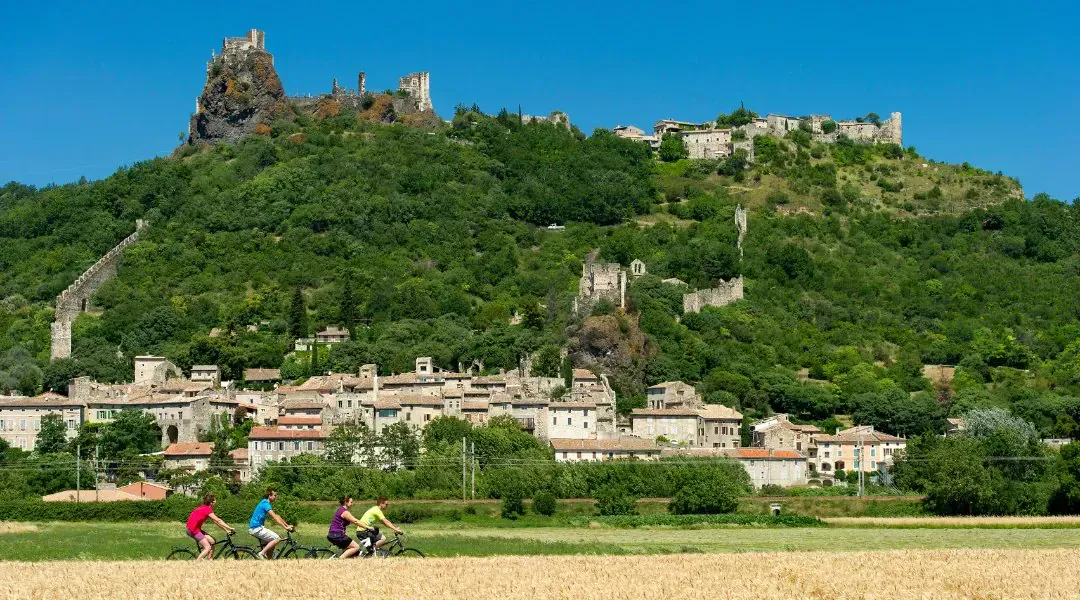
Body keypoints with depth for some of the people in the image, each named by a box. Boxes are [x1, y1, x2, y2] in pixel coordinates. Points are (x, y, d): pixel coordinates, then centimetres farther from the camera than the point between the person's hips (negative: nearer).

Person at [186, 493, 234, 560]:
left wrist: (226, 529, 10)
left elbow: (215, 521, 14)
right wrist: (230, 528, -15)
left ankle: (209, 561, 11)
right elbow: (218, 521, -19)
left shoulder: (204, 508, 13)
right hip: (193, 530, -10)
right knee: (208, 548, -11)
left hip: (195, 529, 10)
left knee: (212, 541, 10)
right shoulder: (207, 509, -17)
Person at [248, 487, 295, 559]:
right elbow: (275, 517, -21)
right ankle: (262, 553, -15)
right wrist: (285, 527, -24)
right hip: (256, 528, -10)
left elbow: (277, 516, 19)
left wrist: (288, 525, 14)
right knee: (277, 538, -15)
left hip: (257, 527, 10)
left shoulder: (266, 503, 16)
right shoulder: (265, 504, -15)